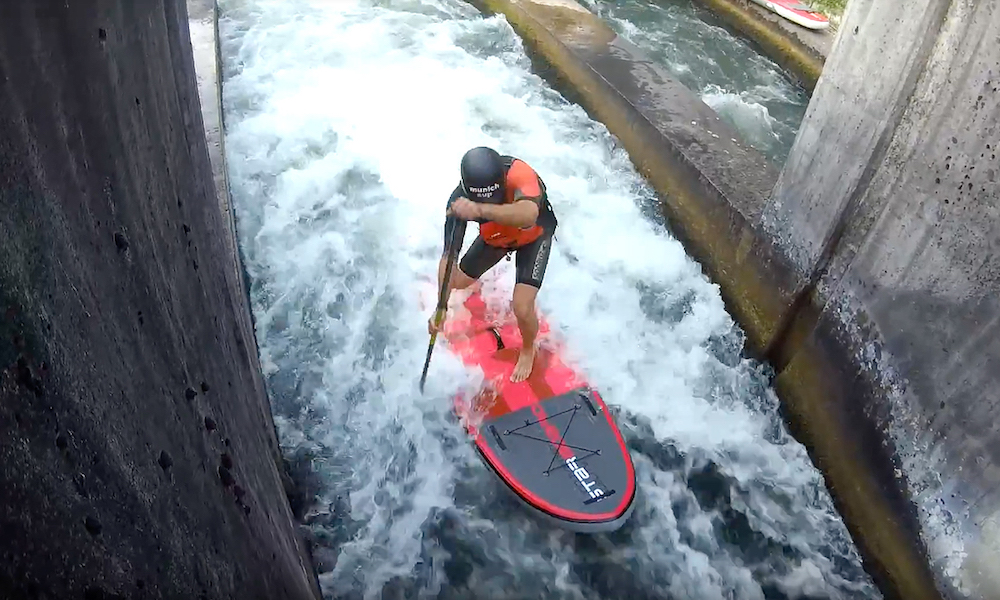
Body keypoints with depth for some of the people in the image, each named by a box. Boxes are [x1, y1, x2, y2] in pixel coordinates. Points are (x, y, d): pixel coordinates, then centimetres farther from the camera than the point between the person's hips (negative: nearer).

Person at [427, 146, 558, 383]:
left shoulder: (518, 173, -44)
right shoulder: (458, 202, -32)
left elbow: (528, 215, -64)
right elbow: (448, 256, -31)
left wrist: (480, 210, -79)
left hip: (535, 235, -4)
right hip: (496, 236, 4)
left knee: (522, 308, -18)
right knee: (458, 283, 17)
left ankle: (528, 350, 19)